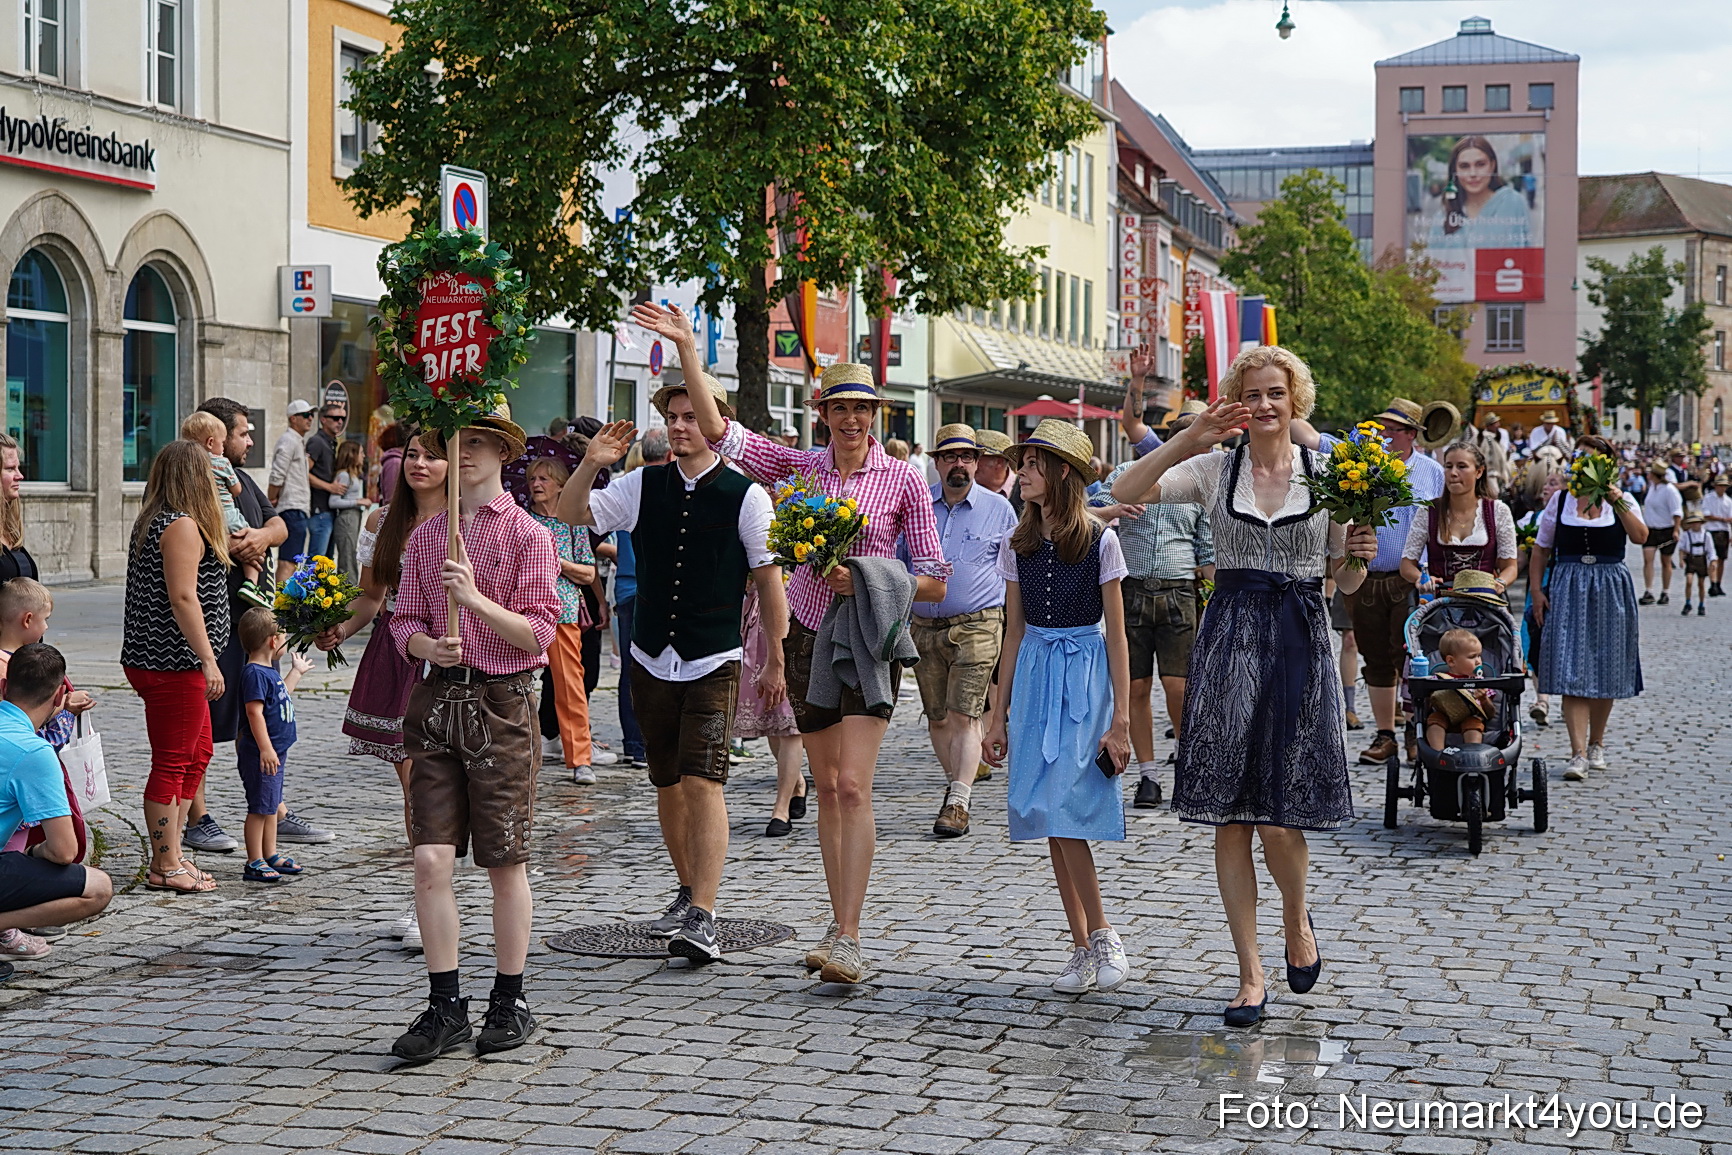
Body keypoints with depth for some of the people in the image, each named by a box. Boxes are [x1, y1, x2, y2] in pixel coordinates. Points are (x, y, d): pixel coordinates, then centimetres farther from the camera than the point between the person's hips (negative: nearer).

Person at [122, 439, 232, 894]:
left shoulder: (153, 522, 15)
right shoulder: (183, 526, -15)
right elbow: (183, 597, -20)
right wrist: (208, 660, -20)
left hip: (152, 659, 10)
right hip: (172, 663, -10)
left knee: (197, 754, 18)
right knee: (172, 763, -4)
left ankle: (170, 854, 24)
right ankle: (165, 867, 2)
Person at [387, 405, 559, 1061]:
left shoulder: (527, 535, -1)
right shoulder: (425, 537, 11)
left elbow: (538, 633, -7)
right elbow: (405, 622, 10)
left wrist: (475, 599, -20)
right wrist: (428, 645, -12)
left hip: (501, 702, -3)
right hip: (437, 699, 4)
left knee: (505, 866, 4)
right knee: (431, 860, -2)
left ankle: (509, 1004, 17)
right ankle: (445, 1007, 7)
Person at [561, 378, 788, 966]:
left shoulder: (745, 494, -5)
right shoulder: (643, 486, 5)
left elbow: (768, 577, 0)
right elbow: (571, 514, 7)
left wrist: (776, 660, 1)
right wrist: (591, 464, -11)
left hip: (714, 662, -4)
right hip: (652, 658, 4)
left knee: (702, 782, -15)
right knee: (667, 784, 13)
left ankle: (701, 919, -17)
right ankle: (689, 890, 31)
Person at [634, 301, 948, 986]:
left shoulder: (904, 480, -3)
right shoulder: (801, 467, 5)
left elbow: (933, 581, -2)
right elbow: (717, 431, 0)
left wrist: (866, 581, -16)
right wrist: (687, 350, -6)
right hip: (808, 636, 4)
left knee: (853, 786, -14)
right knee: (826, 787, 9)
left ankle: (847, 939, -16)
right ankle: (840, 925, 18)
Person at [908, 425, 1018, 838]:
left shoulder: (998, 509, 5)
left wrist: (1012, 628, 6)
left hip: (977, 627, -3)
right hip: (924, 627, 3)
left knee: (964, 715, -12)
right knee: (936, 718, 8)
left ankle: (958, 803, -13)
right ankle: (955, 783, 27)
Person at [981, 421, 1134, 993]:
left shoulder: (1100, 541, -7)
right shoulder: (1018, 546, 8)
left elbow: (1116, 636, -6)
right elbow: (1014, 633, 12)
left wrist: (1120, 720, -10)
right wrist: (998, 716, 10)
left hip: (1086, 674, -5)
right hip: (1034, 674, 5)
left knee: (1062, 807, -15)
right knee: (1052, 818, 4)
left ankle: (1103, 938, -3)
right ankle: (1084, 947, 11)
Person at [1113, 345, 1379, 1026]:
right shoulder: (1214, 469, 5)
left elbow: (1346, 583, 9)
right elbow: (1126, 493, -9)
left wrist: (1360, 558, -12)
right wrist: (1188, 440, -17)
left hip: (1300, 643, -1)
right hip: (1229, 639, 1)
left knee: (1279, 818, -5)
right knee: (1230, 819, 1)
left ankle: (1297, 915, 29)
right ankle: (1251, 976, 12)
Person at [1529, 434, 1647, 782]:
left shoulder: (1621, 501, 6)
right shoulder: (1560, 500, 7)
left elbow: (1641, 536, -12)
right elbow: (1541, 548, 10)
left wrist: (1617, 502, -19)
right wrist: (1536, 590, 2)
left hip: (1610, 591, 1)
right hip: (1567, 590, -1)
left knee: (1605, 671, 7)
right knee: (1571, 671, -11)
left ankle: (1596, 743, 27)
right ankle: (1578, 755, -16)